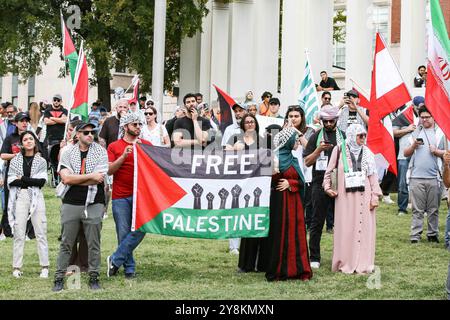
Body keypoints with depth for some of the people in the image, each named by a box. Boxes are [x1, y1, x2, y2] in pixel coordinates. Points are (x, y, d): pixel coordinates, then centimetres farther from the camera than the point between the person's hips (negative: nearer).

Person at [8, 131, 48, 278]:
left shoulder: (41, 161, 9)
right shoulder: (15, 160, 10)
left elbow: (42, 181, -4)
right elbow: (11, 181, -1)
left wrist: (22, 179, -7)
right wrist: (32, 181, -10)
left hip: (36, 197, 0)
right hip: (20, 197, 0)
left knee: (41, 233, -2)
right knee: (19, 234, -1)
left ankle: (44, 267, 1)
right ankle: (17, 268, 2)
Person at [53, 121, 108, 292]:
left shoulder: (100, 152, 2)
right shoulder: (68, 153, 5)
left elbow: (100, 178, -10)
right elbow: (65, 178, -9)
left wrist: (74, 179, -7)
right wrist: (90, 176, -11)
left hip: (93, 204, -1)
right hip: (71, 204, 1)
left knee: (94, 244, 3)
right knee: (66, 244, 5)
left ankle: (94, 277, 12)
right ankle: (59, 278, 10)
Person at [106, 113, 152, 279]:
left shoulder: (146, 145, 12)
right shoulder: (114, 147, 7)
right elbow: (109, 170, -1)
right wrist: (124, 156, -13)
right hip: (120, 196, -1)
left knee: (140, 228, -14)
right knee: (123, 233, -1)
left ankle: (115, 260, -4)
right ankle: (129, 268, 10)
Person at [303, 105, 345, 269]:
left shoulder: (344, 136, 10)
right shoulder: (316, 137, 6)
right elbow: (307, 162, 3)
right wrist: (319, 149, -11)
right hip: (320, 184, -1)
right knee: (317, 222, 0)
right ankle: (314, 258, 4)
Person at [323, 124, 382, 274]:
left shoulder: (367, 153, 8)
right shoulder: (339, 150, 2)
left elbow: (373, 176, 7)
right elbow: (329, 171, 9)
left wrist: (375, 195, 1)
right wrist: (327, 187, -2)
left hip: (363, 196, 2)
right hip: (345, 196, -2)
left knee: (364, 228, -1)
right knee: (346, 229, -1)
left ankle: (363, 263, 4)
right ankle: (346, 263, 6)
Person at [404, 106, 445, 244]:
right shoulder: (415, 132, 13)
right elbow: (406, 153, 13)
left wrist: (436, 151, -10)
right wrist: (413, 146, -5)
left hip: (433, 177, -1)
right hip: (416, 177, 1)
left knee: (433, 209, 4)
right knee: (417, 210, 0)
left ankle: (433, 234, 12)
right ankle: (415, 236, 1)